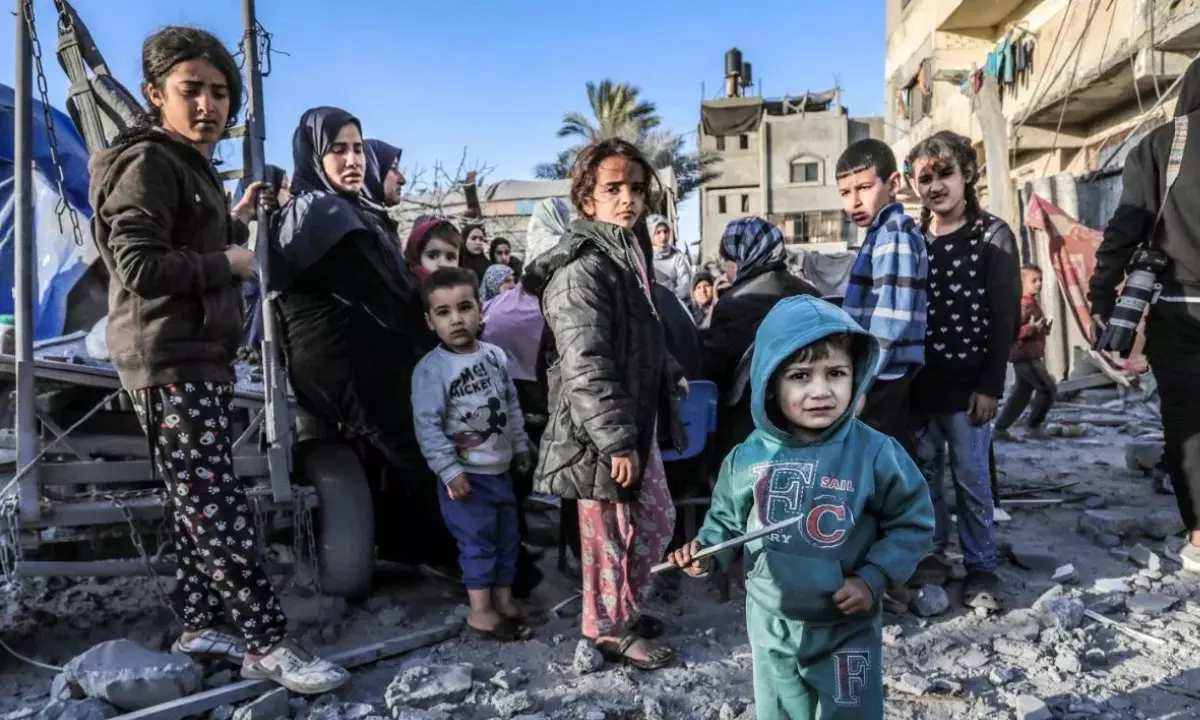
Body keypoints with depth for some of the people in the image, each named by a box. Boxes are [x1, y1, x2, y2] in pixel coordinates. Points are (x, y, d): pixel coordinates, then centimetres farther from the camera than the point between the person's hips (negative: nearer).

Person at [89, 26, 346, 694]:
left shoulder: (192, 165, 19)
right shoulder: (149, 162, -11)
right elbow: (140, 267, -22)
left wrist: (235, 223, 16)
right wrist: (228, 262, -14)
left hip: (202, 360, 10)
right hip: (172, 365, -10)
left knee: (201, 507, 14)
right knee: (221, 512, -8)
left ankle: (199, 626, 24)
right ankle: (267, 643, -3)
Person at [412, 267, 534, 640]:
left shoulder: (496, 356, 2)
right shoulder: (431, 369, -18)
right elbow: (427, 425, -20)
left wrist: (521, 444, 15)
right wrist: (449, 470, -22)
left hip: (500, 469, 7)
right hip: (466, 475, -6)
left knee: (507, 537, 15)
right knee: (478, 541, 0)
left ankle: (503, 600, 31)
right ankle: (480, 610, 16)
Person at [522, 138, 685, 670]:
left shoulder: (627, 253, 13)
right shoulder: (581, 269, -20)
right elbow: (584, 366, -26)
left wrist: (669, 375, 32)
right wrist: (616, 440, -26)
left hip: (637, 421, 10)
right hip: (601, 435, -10)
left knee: (656, 520, 20)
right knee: (610, 533, 5)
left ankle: (625, 610, 39)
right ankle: (611, 631, 25)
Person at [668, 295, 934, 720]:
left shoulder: (875, 453, -17)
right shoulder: (748, 458, -9)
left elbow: (912, 523, -7)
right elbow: (728, 521, 5)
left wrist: (874, 579, -16)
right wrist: (706, 551, -13)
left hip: (848, 627, -2)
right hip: (771, 625, 3)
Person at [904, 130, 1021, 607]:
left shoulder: (992, 235, -1)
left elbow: (1005, 317, -6)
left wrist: (991, 384, -12)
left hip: (966, 381, -4)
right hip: (917, 380, 4)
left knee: (971, 477, 2)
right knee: (923, 471, 11)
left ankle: (981, 567, 16)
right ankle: (930, 552, 26)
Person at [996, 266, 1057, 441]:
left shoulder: (1033, 303, 15)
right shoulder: (1023, 305, -17)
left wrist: (1045, 327, 10)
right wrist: (1031, 328, -35)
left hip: (1030, 356, 10)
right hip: (1025, 356, -10)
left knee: (1021, 394, 12)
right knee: (1049, 388, -7)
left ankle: (1000, 428, 14)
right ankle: (1034, 426, 5)